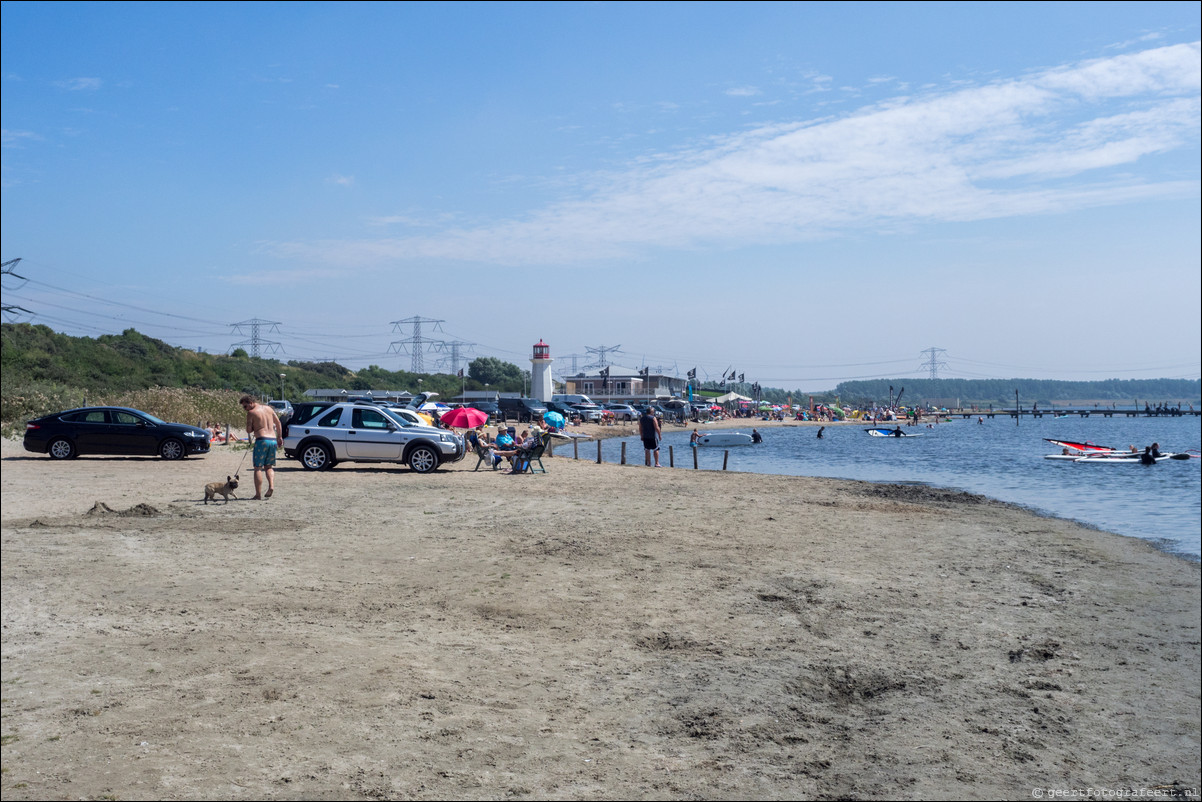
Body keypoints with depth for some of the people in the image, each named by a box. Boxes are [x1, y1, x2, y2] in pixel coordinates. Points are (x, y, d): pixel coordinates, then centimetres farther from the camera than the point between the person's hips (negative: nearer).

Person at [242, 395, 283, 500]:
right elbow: (278, 423, 17)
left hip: (262, 440, -6)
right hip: (273, 440, 6)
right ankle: (271, 485, -7)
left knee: (258, 468, 1)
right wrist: (280, 437, 24)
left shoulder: (251, 413, -4)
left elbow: (249, 430, -5)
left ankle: (258, 495, -3)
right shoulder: (268, 408, 13)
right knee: (269, 466, 17)